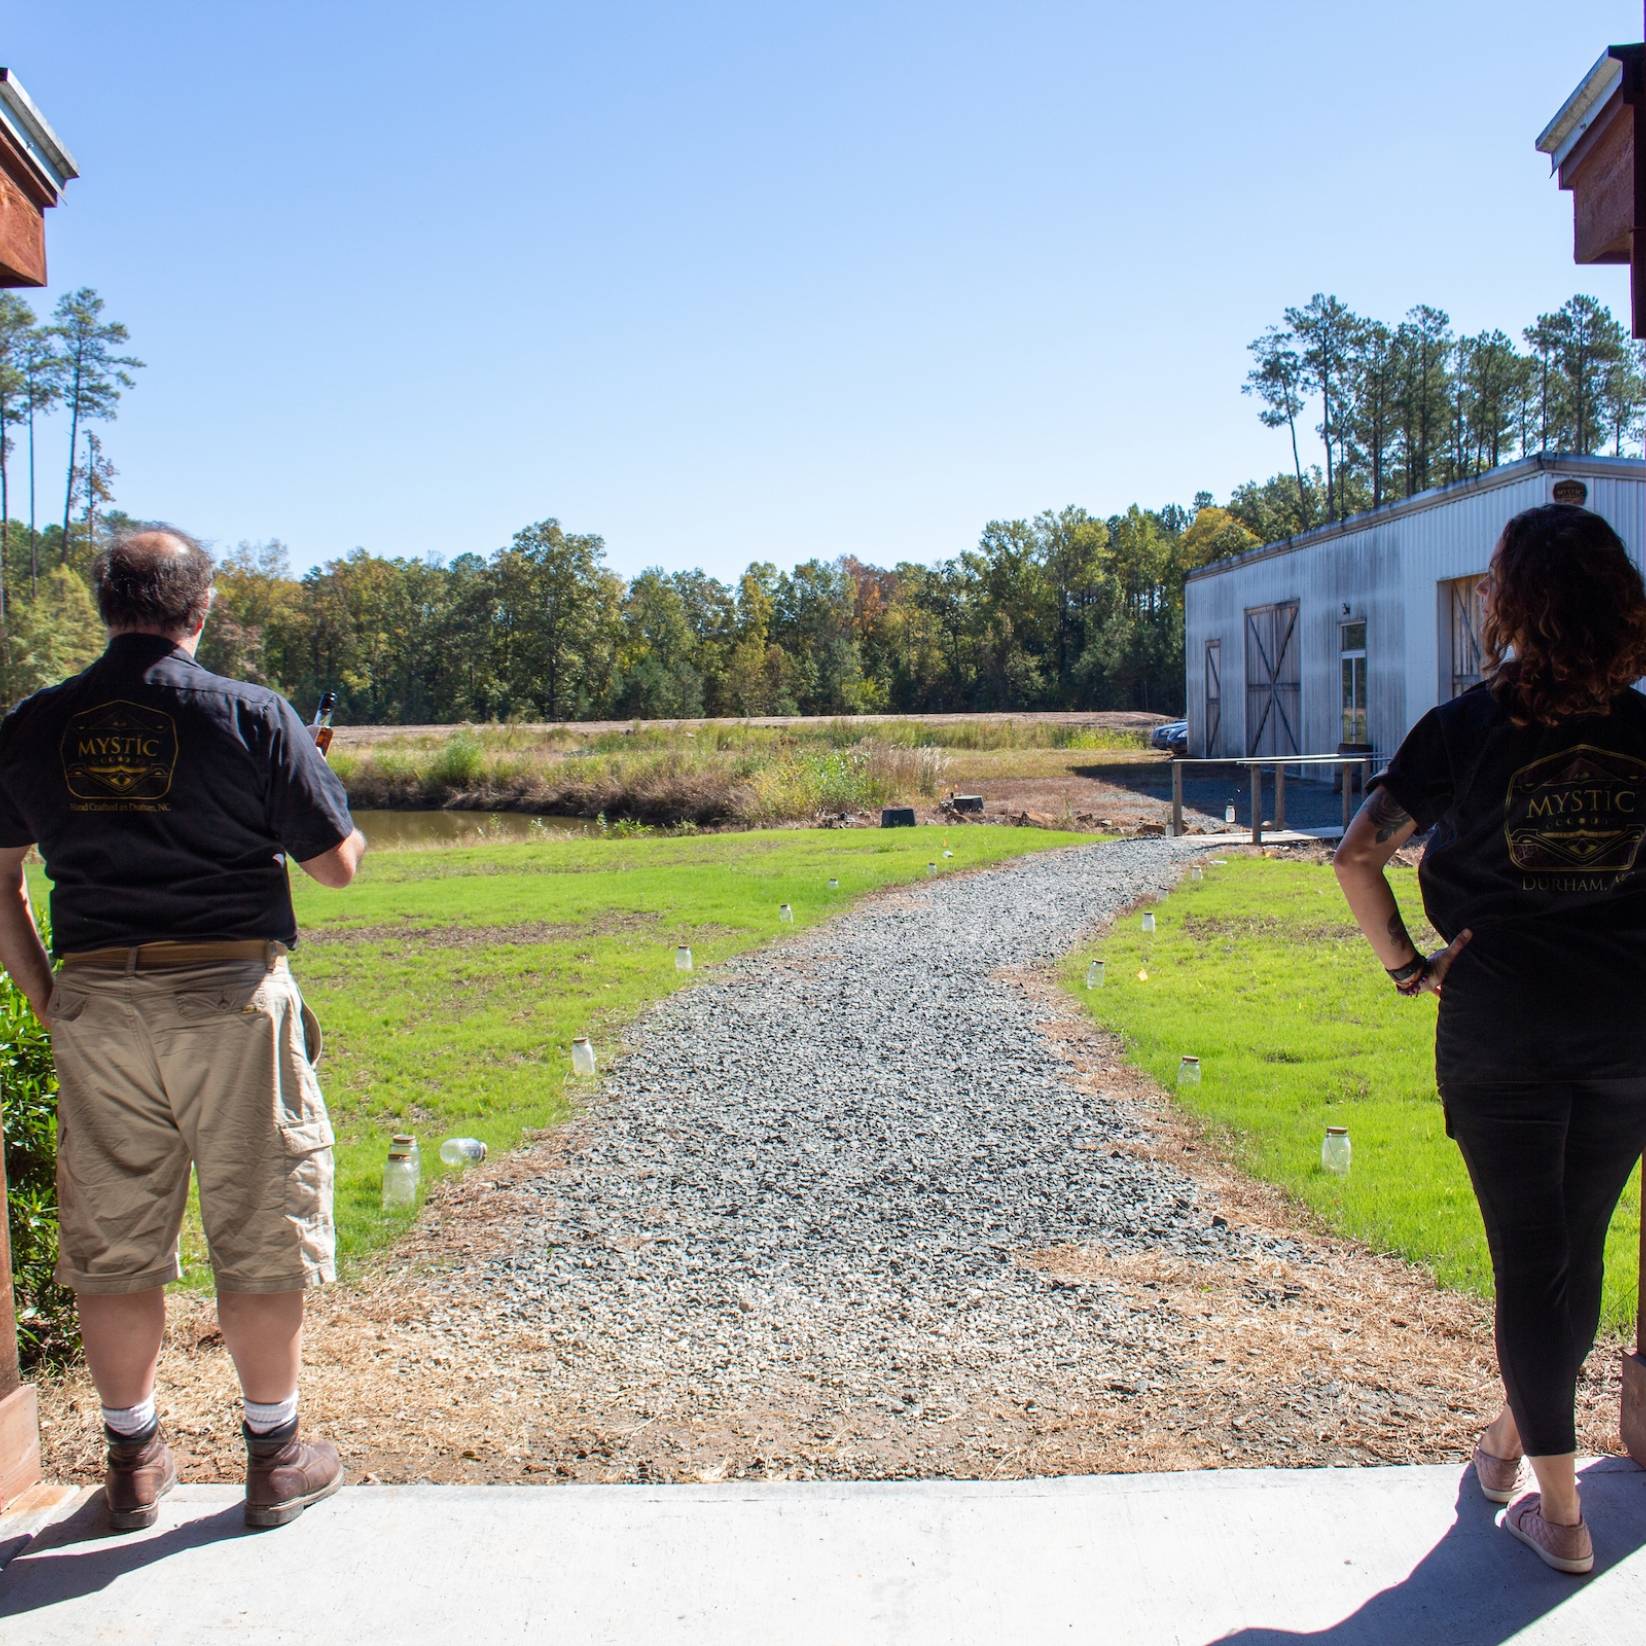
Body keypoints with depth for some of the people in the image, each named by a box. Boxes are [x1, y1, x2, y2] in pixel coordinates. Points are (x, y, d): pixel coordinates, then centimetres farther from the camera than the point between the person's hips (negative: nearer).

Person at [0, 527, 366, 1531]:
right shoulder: (253, 717, -9)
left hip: (95, 1004, 4)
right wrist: (313, 778, 13)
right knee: (260, 1238, 9)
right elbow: (338, 864, -5)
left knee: (114, 1247, 13)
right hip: (231, 996, -3)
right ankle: (276, 1458, 20)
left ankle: (136, 1463, 27)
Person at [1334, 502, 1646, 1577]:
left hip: (1498, 1025, -2)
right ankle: (1516, 1438, 38)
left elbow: (1359, 854, -12)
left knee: (1529, 1257, 7)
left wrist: (1405, 964, -1)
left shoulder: (1467, 728, -8)